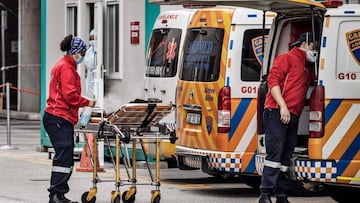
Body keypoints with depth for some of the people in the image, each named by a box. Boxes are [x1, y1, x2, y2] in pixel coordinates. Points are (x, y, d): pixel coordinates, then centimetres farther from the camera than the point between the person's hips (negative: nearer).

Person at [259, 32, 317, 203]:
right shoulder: (286, 58, 1)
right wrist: (283, 106, -17)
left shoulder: (306, 69, 28)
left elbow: (302, 94, 31)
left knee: (286, 157, 6)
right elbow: (273, 81, -10)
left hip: (292, 116, 9)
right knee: (275, 153, -13)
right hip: (277, 113, -8)